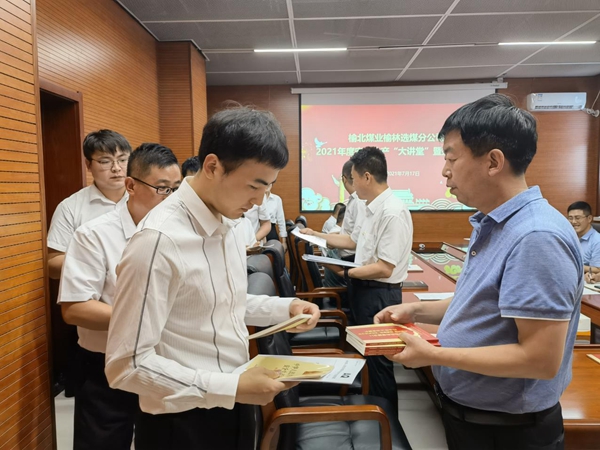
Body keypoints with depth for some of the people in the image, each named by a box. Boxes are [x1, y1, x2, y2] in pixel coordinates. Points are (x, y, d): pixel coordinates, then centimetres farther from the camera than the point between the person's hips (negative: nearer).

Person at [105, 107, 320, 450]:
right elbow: (128, 365, -23)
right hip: (182, 422, -7)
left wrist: (285, 309, -2)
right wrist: (232, 388, -25)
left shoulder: (230, 222, -1)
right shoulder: (159, 239, -26)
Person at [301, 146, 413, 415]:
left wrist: (346, 273, -19)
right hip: (364, 289, 10)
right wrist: (318, 236, 21)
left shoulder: (393, 212, -24)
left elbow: (384, 269, -26)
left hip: (379, 294, -10)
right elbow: (354, 241, 20)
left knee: (379, 360, 7)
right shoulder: (373, 209, 6)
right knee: (368, 355, 22)